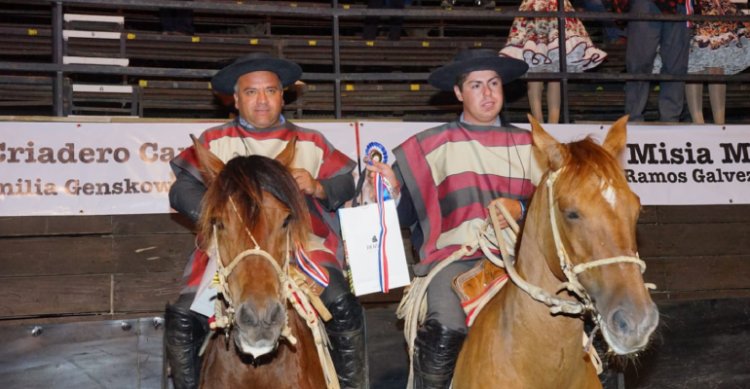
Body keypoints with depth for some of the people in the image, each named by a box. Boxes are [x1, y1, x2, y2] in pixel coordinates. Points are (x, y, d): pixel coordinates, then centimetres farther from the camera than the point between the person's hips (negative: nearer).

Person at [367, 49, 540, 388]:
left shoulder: (525, 144, 17)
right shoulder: (433, 145, 9)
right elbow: (408, 213, 6)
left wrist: (522, 208, -7)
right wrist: (392, 190, -15)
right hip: (453, 254, -2)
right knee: (447, 330, -29)